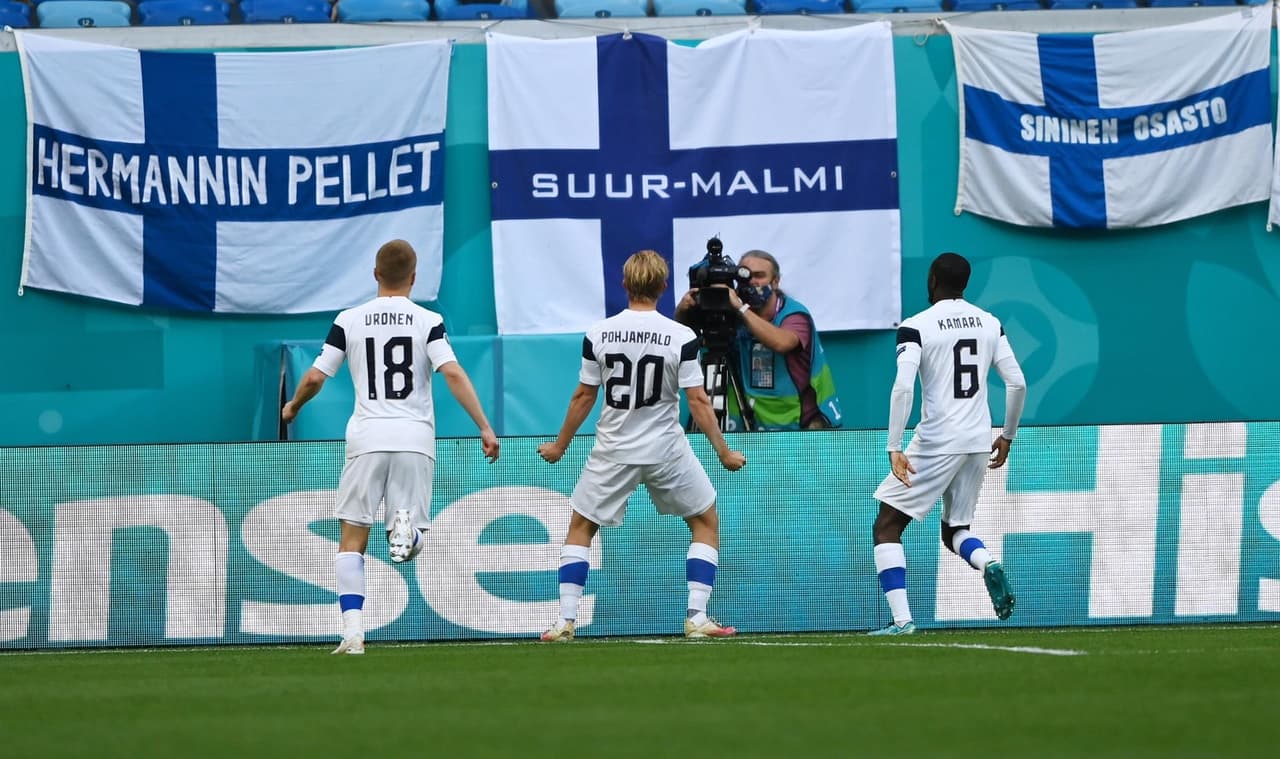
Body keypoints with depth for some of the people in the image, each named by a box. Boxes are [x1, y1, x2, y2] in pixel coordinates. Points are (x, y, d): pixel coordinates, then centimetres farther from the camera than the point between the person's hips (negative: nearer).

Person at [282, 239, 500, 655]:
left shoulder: (350, 320, 4)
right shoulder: (428, 322, 2)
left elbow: (315, 377, 6)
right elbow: (454, 375, -10)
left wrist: (293, 407, 26)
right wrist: (485, 428, -10)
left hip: (367, 438, 0)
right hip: (415, 439, 0)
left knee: (352, 540, 7)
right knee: (410, 542, 9)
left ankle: (353, 632, -6)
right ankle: (406, 524, -28)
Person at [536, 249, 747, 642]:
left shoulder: (598, 335, -5)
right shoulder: (681, 337, -10)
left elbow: (584, 397, 2)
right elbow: (698, 401, -10)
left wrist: (559, 446, 15)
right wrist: (724, 452, -1)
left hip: (613, 449, 1)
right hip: (666, 448, -1)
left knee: (580, 526, 17)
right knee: (706, 522, 16)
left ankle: (566, 620, 7)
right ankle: (697, 618, 6)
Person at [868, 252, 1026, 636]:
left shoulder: (916, 326, -8)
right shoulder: (989, 324, 8)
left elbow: (903, 388, -19)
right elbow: (1017, 384, 6)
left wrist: (894, 449, -18)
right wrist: (1007, 436, 19)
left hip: (937, 442, -6)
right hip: (979, 441, 6)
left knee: (887, 527, 5)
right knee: (955, 530, 21)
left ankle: (902, 620, -9)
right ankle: (989, 564, -13)